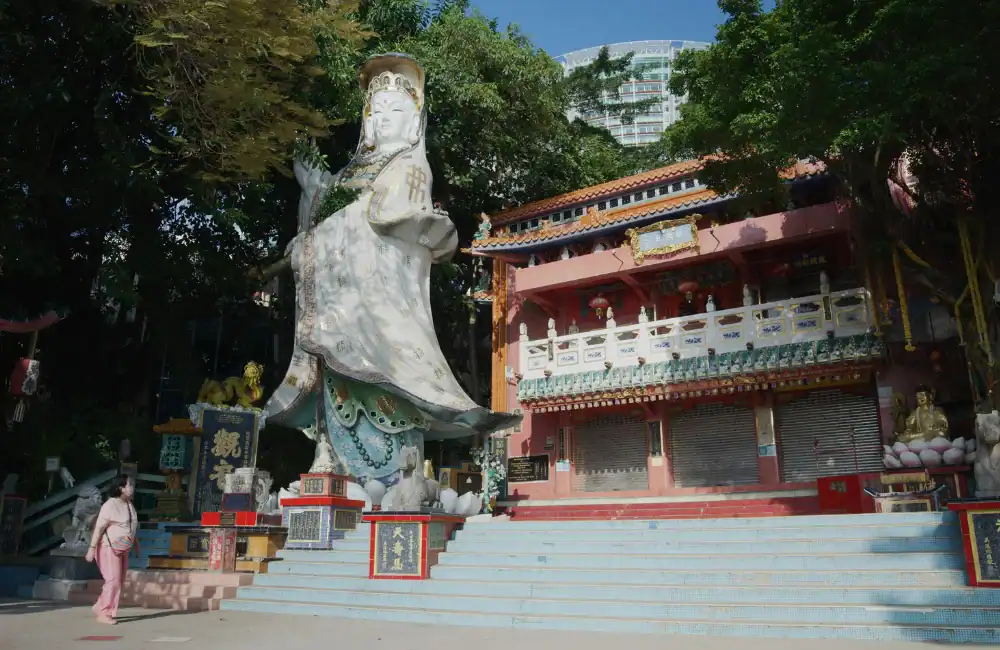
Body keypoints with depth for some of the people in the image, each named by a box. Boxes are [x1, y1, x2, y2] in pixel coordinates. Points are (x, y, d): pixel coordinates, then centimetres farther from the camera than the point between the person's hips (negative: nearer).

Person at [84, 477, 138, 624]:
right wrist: (92, 548, -24)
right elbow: (99, 528, -20)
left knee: (119, 582, 9)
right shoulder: (110, 505, -17)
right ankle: (103, 613, -1)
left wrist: (136, 545, 18)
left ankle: (100, 608, 21)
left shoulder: (129, 504, 8)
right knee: (113, 581, -11)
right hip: (109, 548, -8)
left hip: (122, 549, 8)